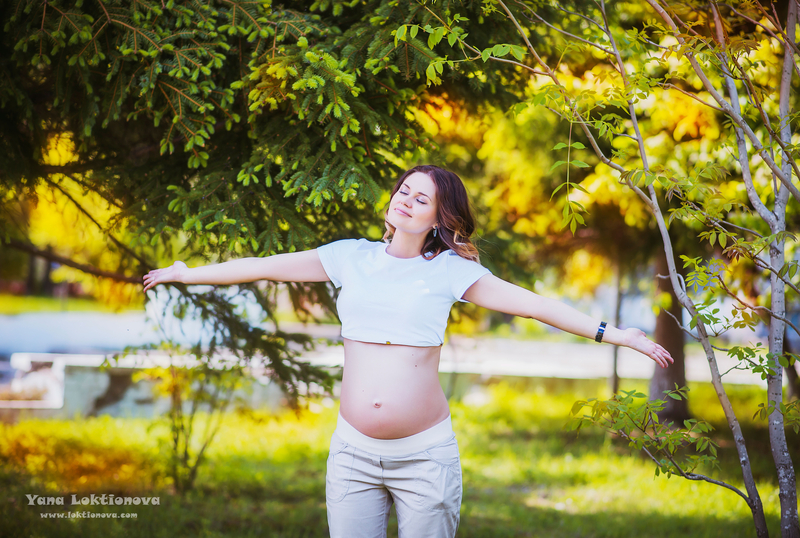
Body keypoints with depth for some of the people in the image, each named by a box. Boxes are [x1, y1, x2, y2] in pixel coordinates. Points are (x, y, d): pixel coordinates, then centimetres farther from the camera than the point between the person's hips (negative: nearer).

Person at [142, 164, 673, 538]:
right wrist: (188, 273, 21)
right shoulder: (352, 257, 7)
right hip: (353, 452, 2)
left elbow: (532, 303, -3)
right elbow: (266, 267, 15)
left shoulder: (450, 271, 1)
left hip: (425, 454, -2)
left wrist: (612, 333, -9)